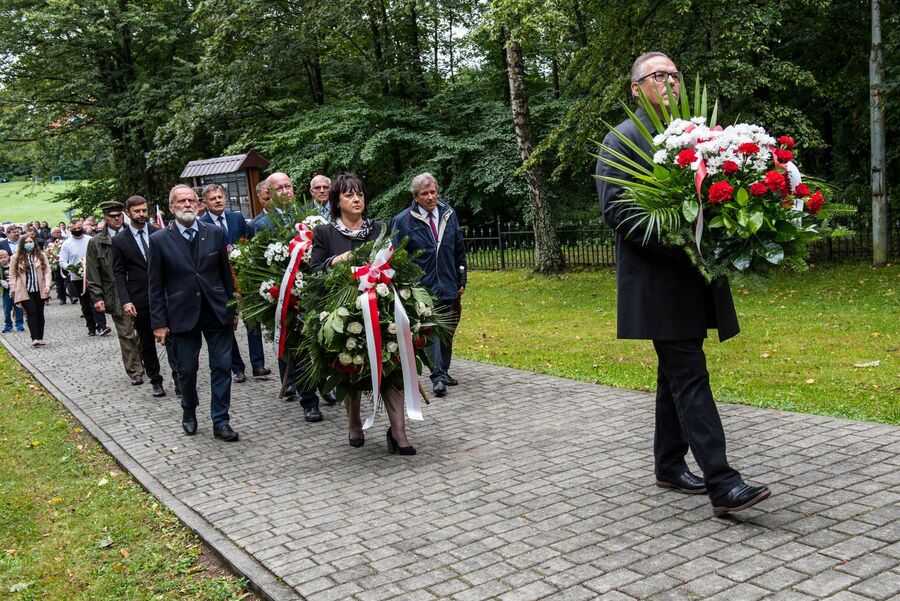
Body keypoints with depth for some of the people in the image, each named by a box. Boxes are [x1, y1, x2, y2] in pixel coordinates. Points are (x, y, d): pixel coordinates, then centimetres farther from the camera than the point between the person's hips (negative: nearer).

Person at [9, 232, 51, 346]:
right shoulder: (16, 258, 2)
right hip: (25, 291, -2)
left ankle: (40, 338, 13)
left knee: (40, 313, 7)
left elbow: (47, 271, 3)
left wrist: (47, 285, -9)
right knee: (31, 313, -11)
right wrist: (13, 290, -4)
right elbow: (12, 275, 3)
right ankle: (35, 338, -15)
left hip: (39, 290, 2)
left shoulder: (41, 255, 6)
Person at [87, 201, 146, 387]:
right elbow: (93, 273, 3)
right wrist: (97, 297, -4)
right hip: (116, 296, -1)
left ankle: (144, 361, 27)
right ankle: (135, 371, 9)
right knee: (126, 334, 1)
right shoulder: (96, 243, 3)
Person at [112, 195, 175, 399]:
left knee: (171, 336, -7)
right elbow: (119, 274, 0)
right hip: (140, 299, 0)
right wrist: (125, 301, -10)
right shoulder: (119, 241, 1)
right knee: (146, 343, 9)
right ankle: (155, 381, 20)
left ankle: (179, 378, -7)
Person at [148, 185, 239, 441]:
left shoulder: (215, 233, 3)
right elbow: (156, 286, 0)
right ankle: (189, 412, 35)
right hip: (183, 314, -1)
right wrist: (159, 322, -3)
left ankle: (220, 422, 11)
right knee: (187, 370, 10)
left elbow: (226, 274, 8)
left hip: (217, 312, 1)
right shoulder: (159, 240, -2)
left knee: (221, 367, 1)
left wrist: (232, 309, 8)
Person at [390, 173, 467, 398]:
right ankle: (437, 377, -6)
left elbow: (459, 250, 14)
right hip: (423, 289, -5)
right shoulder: (403, 220, -6)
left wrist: (461, 280, 12)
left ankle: (443, 371, 27)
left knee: (447, 333, 13)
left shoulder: (448, 214, 7)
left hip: (449, 287, 5)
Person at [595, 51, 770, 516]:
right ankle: (721, 483, -11)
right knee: (690, 378, -11)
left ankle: (669, 466, 26)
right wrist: (679, 243, -21)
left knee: (676, 375, 14)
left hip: (692, 281, 8)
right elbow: (615, 210, -14)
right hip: (658, 282, -7)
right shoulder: (622, 139, -4)